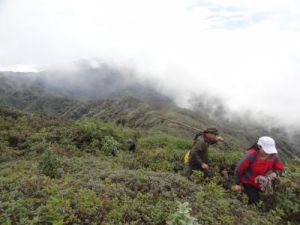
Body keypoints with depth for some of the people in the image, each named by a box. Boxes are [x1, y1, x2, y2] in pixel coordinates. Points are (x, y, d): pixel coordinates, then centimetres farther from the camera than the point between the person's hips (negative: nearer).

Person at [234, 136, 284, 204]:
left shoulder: (273, 156, -21)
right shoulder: (250, 156, -33)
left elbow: (279, 167, 0)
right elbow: (239, 169, -21)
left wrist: (274, 173, -25)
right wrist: (238, 184, -11)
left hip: (262, 182, 5)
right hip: (248, 182, -5)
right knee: (254, 201, -8)